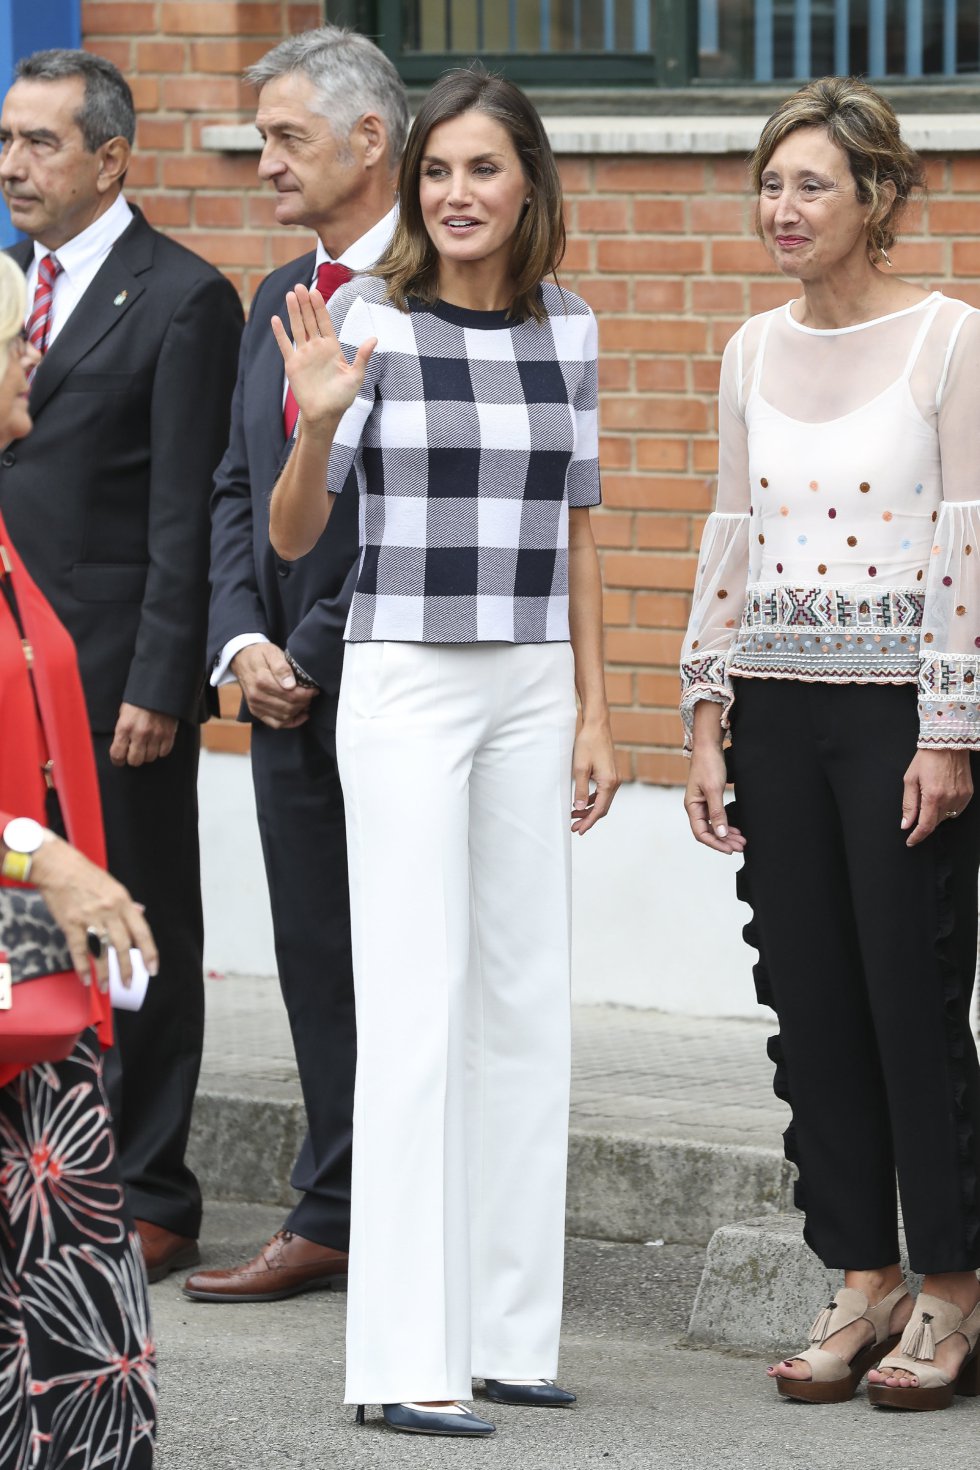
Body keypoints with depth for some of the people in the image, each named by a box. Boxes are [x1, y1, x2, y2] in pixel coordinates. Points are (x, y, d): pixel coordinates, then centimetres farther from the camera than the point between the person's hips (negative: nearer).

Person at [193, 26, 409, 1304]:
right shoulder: (278, 299, 17)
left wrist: (317, 655, -13)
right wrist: (244, 643, 2)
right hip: (289, 685, 8)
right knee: (316, 958, 10)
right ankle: (332, 1219, 17)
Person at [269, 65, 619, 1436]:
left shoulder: (565, 325, 6)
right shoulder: (369, 318, -7)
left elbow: (574, 532, 12)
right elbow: (292, 536, -9)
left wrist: (594, 715, 9)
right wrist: (314, 421, -29)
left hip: (531, 692, 5)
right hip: (406, 688, -5)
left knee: (524, 1002, 7)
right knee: (417, 1009, -8)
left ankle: (504, 1332, 15)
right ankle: (410, 1361, -7)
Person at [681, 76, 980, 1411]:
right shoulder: (756, 351, 10)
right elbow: (733, 536, 14)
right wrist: (707, 723, 8)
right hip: (779, 711, 5)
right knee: (810, 998, 6)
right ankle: (862, 1284, 15)